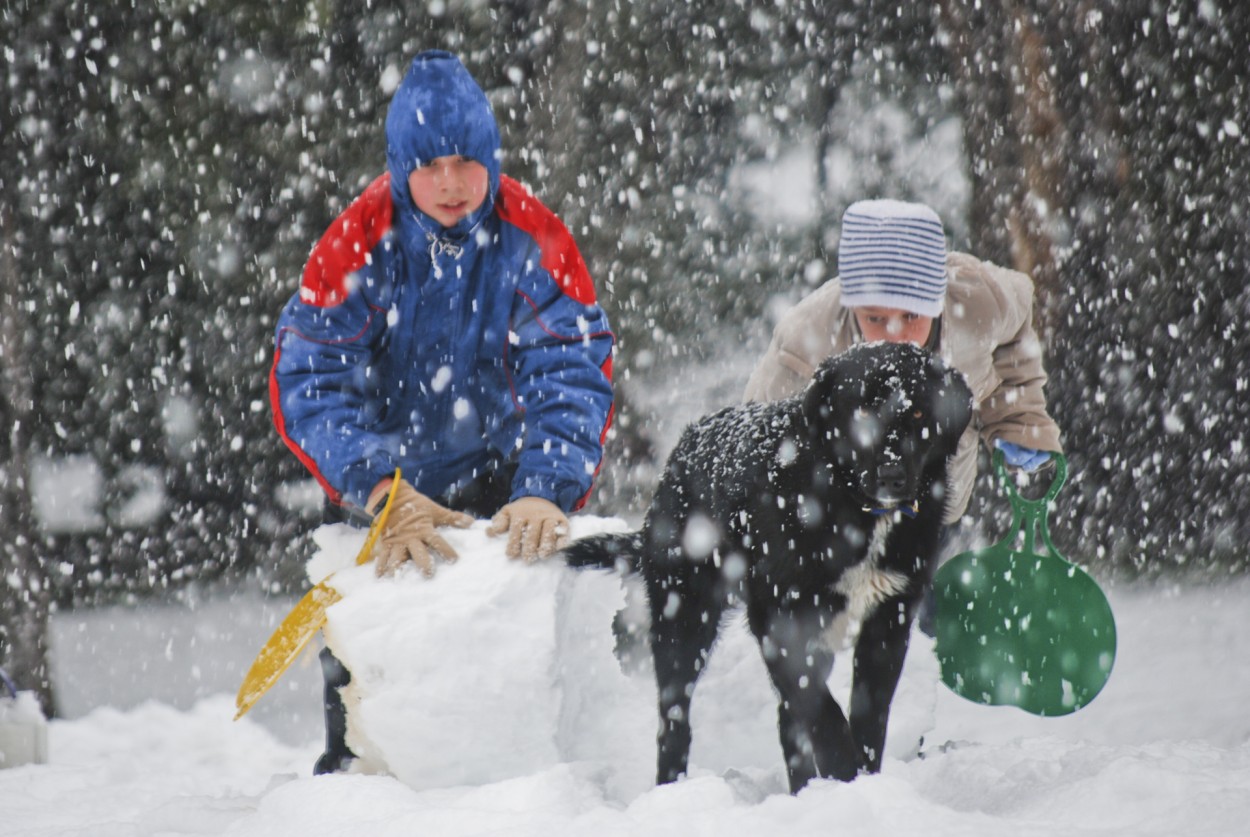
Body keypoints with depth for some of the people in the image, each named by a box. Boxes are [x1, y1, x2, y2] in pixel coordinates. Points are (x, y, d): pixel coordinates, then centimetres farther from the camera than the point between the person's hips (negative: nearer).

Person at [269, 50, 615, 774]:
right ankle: (347, 772, 17)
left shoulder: (534, 242, -17)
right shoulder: (357, 245, -18)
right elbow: (307, 384, -24)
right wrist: (384, 495, -38)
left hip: (494, 475, 0)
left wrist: (547, 494, -40)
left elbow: (572, 375, -22)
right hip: (379, 482, 0)